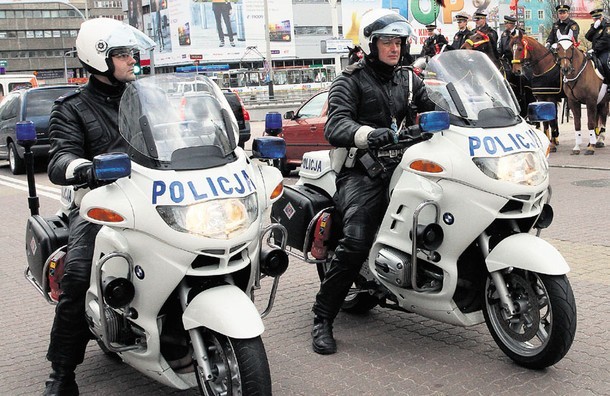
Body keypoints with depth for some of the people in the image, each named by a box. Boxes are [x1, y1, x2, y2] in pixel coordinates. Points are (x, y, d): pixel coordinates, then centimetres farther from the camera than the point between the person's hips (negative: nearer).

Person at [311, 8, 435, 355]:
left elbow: (434, 109, 12)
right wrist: (369, 134, -35)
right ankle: (322, 319, -13)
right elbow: (335, 125, -14)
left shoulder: (408, 79, 20)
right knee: (356, 242, -25)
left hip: (401, 166, 6)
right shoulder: (351, 81, 2)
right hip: (361, 173, -5)